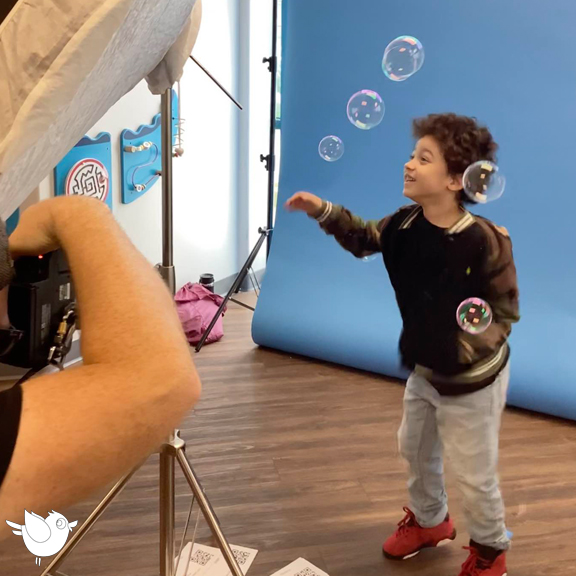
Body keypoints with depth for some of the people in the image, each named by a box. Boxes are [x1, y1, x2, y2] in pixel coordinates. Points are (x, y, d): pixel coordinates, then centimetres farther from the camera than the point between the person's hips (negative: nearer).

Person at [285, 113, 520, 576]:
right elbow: (365, 239, 7)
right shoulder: (407, 222, -12)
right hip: (425, 369, 7)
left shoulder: (486, 241, -30)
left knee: (474, 472, 10)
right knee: (415, 448, 25)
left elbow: (505, 313, -19)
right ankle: (429, 521, 53)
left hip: (471, 378, -7)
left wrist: (464, 348, -33)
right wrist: (323, 211, -8)